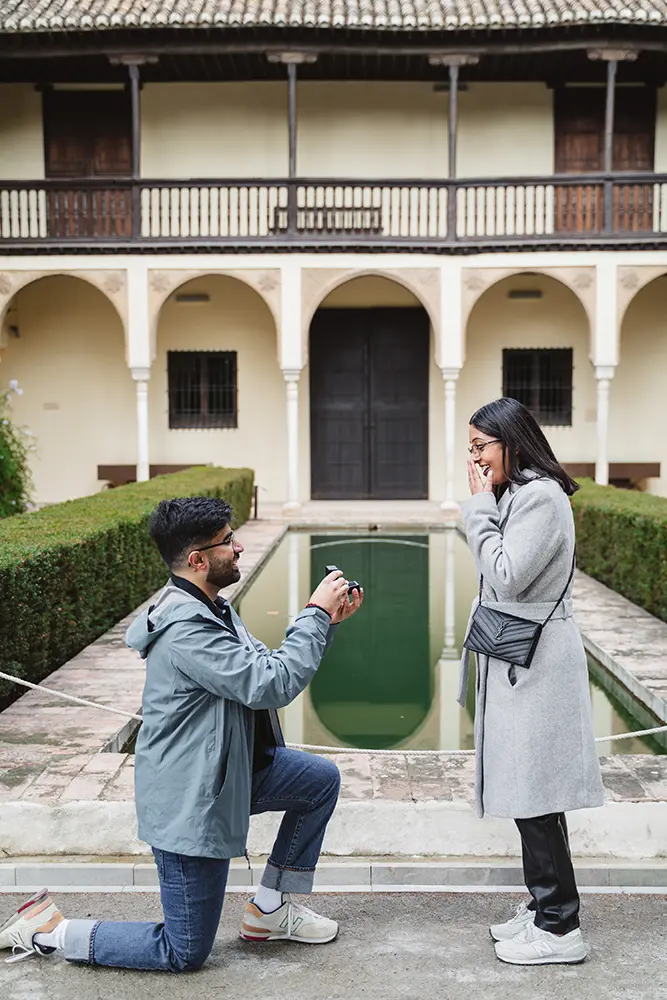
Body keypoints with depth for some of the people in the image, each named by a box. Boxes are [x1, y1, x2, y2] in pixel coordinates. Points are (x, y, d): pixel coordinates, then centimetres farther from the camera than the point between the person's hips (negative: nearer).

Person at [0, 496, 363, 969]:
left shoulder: (212, 610, 6)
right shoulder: (185, 628, -28)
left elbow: (268, 666, 13)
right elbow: (270, 686, -31)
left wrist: (325, 620, 2)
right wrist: (316, 616, -22)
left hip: (229, 767, 10)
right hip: (189, 802, -10)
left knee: (323, 779, 14)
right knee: (185, 955, 1)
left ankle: (270, 909, 22)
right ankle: (49, 930, 13)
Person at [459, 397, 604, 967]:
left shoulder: (542, 497, -16)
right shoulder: (516, 494, 13)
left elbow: (506, 576, -21)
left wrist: (479, 507, -16)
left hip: (535, 660, -10)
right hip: (516, 657, 10)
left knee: (535, 793, -3)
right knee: (527, 791, 15)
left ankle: (559, 929, 7)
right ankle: (544, 908, 26)